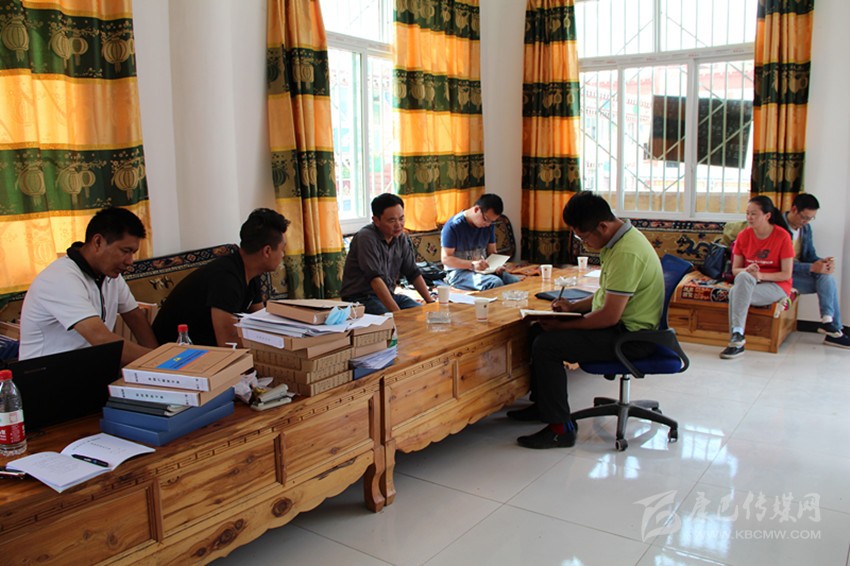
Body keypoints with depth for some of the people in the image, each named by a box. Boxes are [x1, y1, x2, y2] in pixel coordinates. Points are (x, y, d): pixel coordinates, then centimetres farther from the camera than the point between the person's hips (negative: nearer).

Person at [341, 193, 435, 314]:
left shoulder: (401, 238, 4)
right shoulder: (365, 238, -18)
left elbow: (413, 273, 10)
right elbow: (375, 278, -27)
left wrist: (430, 301, -1)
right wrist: (397, 312, -34)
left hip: (388, 294, 7)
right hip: (360, 298, -7)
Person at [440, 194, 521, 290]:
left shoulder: (488, 226, 6)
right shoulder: (453, 226, -13)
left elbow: (492, 252, 15)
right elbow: (445, 258, -15)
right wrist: (472, 264, -29)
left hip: (482, 269, 6)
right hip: (459, 272, -6)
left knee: (516, 281, -21)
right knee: (495, 283, -34)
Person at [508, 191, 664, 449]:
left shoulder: (626, 253, -27)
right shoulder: (620, 238, 6)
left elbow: (609, 316, -27)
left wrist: (563, 325, -16)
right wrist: (574, 306, 7)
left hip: (630, 336, -11)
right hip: (621, 323, 11)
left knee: (546, 345, -20)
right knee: (538, 330, 11)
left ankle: (560, 428, -9)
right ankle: (542, 404, 23)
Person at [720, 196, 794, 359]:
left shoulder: (782, 236, -8)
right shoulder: (744, 235, 2)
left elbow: (787, 274, -9)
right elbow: (735, 270, 4)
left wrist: (760, 275, -24)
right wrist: (747, 270, -19)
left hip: (777, 286, -4)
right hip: (747, 284, 4)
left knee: (735, 292, -33)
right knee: (743, 276, -35)